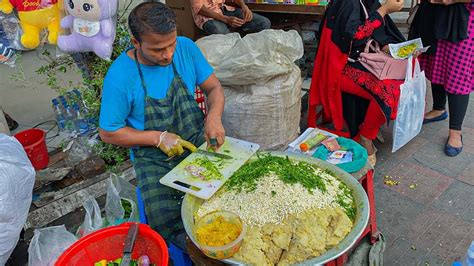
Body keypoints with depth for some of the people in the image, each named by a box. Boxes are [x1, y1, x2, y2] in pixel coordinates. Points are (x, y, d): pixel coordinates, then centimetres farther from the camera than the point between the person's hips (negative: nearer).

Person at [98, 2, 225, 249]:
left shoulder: (186, 48, -6)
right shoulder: (119, 76, -15)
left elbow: (214, 87, 4)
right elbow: (109, 133, -7)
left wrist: (214, 117, -18)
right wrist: (159, 138, -17)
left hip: (198, 140, 3)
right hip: (155, 156, -2)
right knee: (165, 221, -25)